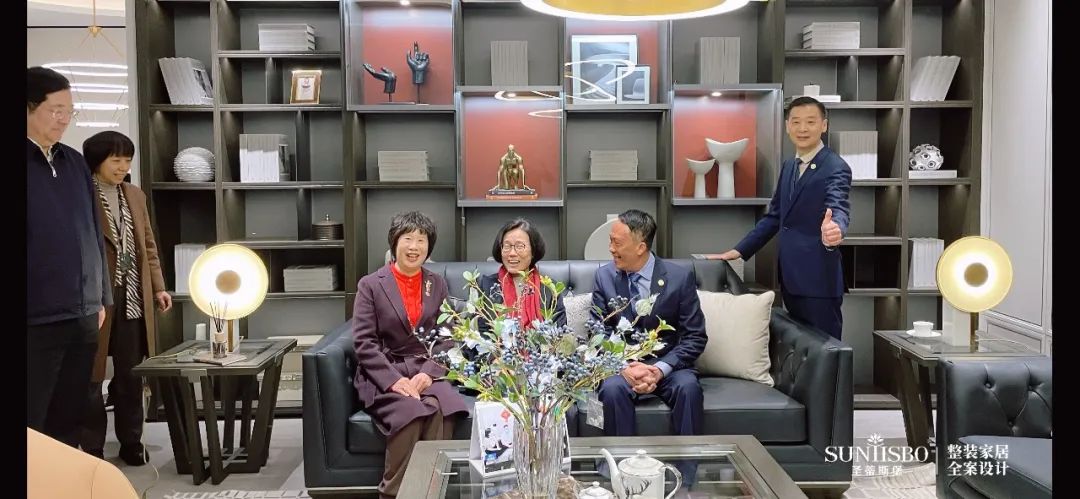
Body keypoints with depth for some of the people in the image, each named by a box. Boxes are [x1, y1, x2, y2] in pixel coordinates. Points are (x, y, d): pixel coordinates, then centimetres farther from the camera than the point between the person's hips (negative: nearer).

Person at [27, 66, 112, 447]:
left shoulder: (74, 162, 12)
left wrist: (101, 297, 16)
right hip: (38, 319, -5)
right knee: (32, 426, 3)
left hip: (83, 316, 6)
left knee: (69, 419, 15)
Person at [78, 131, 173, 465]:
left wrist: (158, 287, 11)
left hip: (132, 296, 5)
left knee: (131, 374, 11)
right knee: (90, 375, 5)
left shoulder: (135, 195, 13)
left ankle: (131, 444, 22)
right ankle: (92, 449, 15)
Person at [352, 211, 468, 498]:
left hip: (426, 371, 2)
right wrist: (393, 379, -17)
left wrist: (429, 372, -11)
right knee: (411, 412, -32)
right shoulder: (370, 285, 3)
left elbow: (447, 337, 7)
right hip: (383, 375, -2)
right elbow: (363, 342, -4)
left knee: (440, 411, -30)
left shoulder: (437, 284, 13)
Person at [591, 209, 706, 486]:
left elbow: (695, 337, -7)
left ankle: (685, 477, -19)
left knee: (689, 388, -31)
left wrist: (660, 369, -21)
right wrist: (624, 368, -21)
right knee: (613, 388, -32)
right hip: (621, 364, 1)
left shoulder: (680, 277, -7)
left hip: (668, 365, 0)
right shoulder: (604, 276, -2)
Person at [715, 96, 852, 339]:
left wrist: (834, 230, -51)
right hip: (790, 276, 7)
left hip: (819, 279, -7)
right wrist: (740, 250, 13)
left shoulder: (836, 168, -11)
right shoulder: (789, 166, 13)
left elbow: (838, 209, -28)